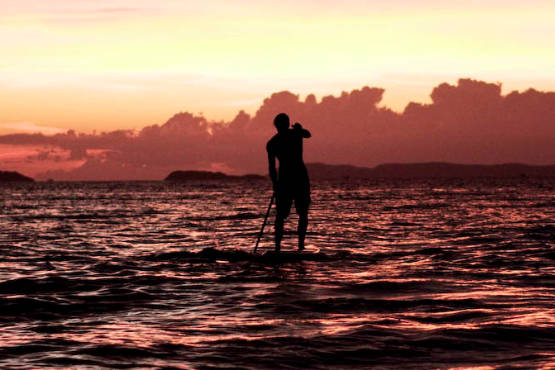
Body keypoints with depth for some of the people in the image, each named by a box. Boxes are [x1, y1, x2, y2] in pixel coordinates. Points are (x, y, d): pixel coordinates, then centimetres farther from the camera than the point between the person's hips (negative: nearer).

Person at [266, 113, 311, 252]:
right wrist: (299, 128, 42)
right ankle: (301, 243, 1)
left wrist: (275, 185, 6)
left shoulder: (271, 143, 1)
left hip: (284, 178, 1)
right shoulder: (297, 133, -1)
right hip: (301, 176, 0)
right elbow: (308, 134, 24)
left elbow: (272, 167, 0)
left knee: (280, 215, 7)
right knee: (303, 213, 11)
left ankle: (277, 245, -2)